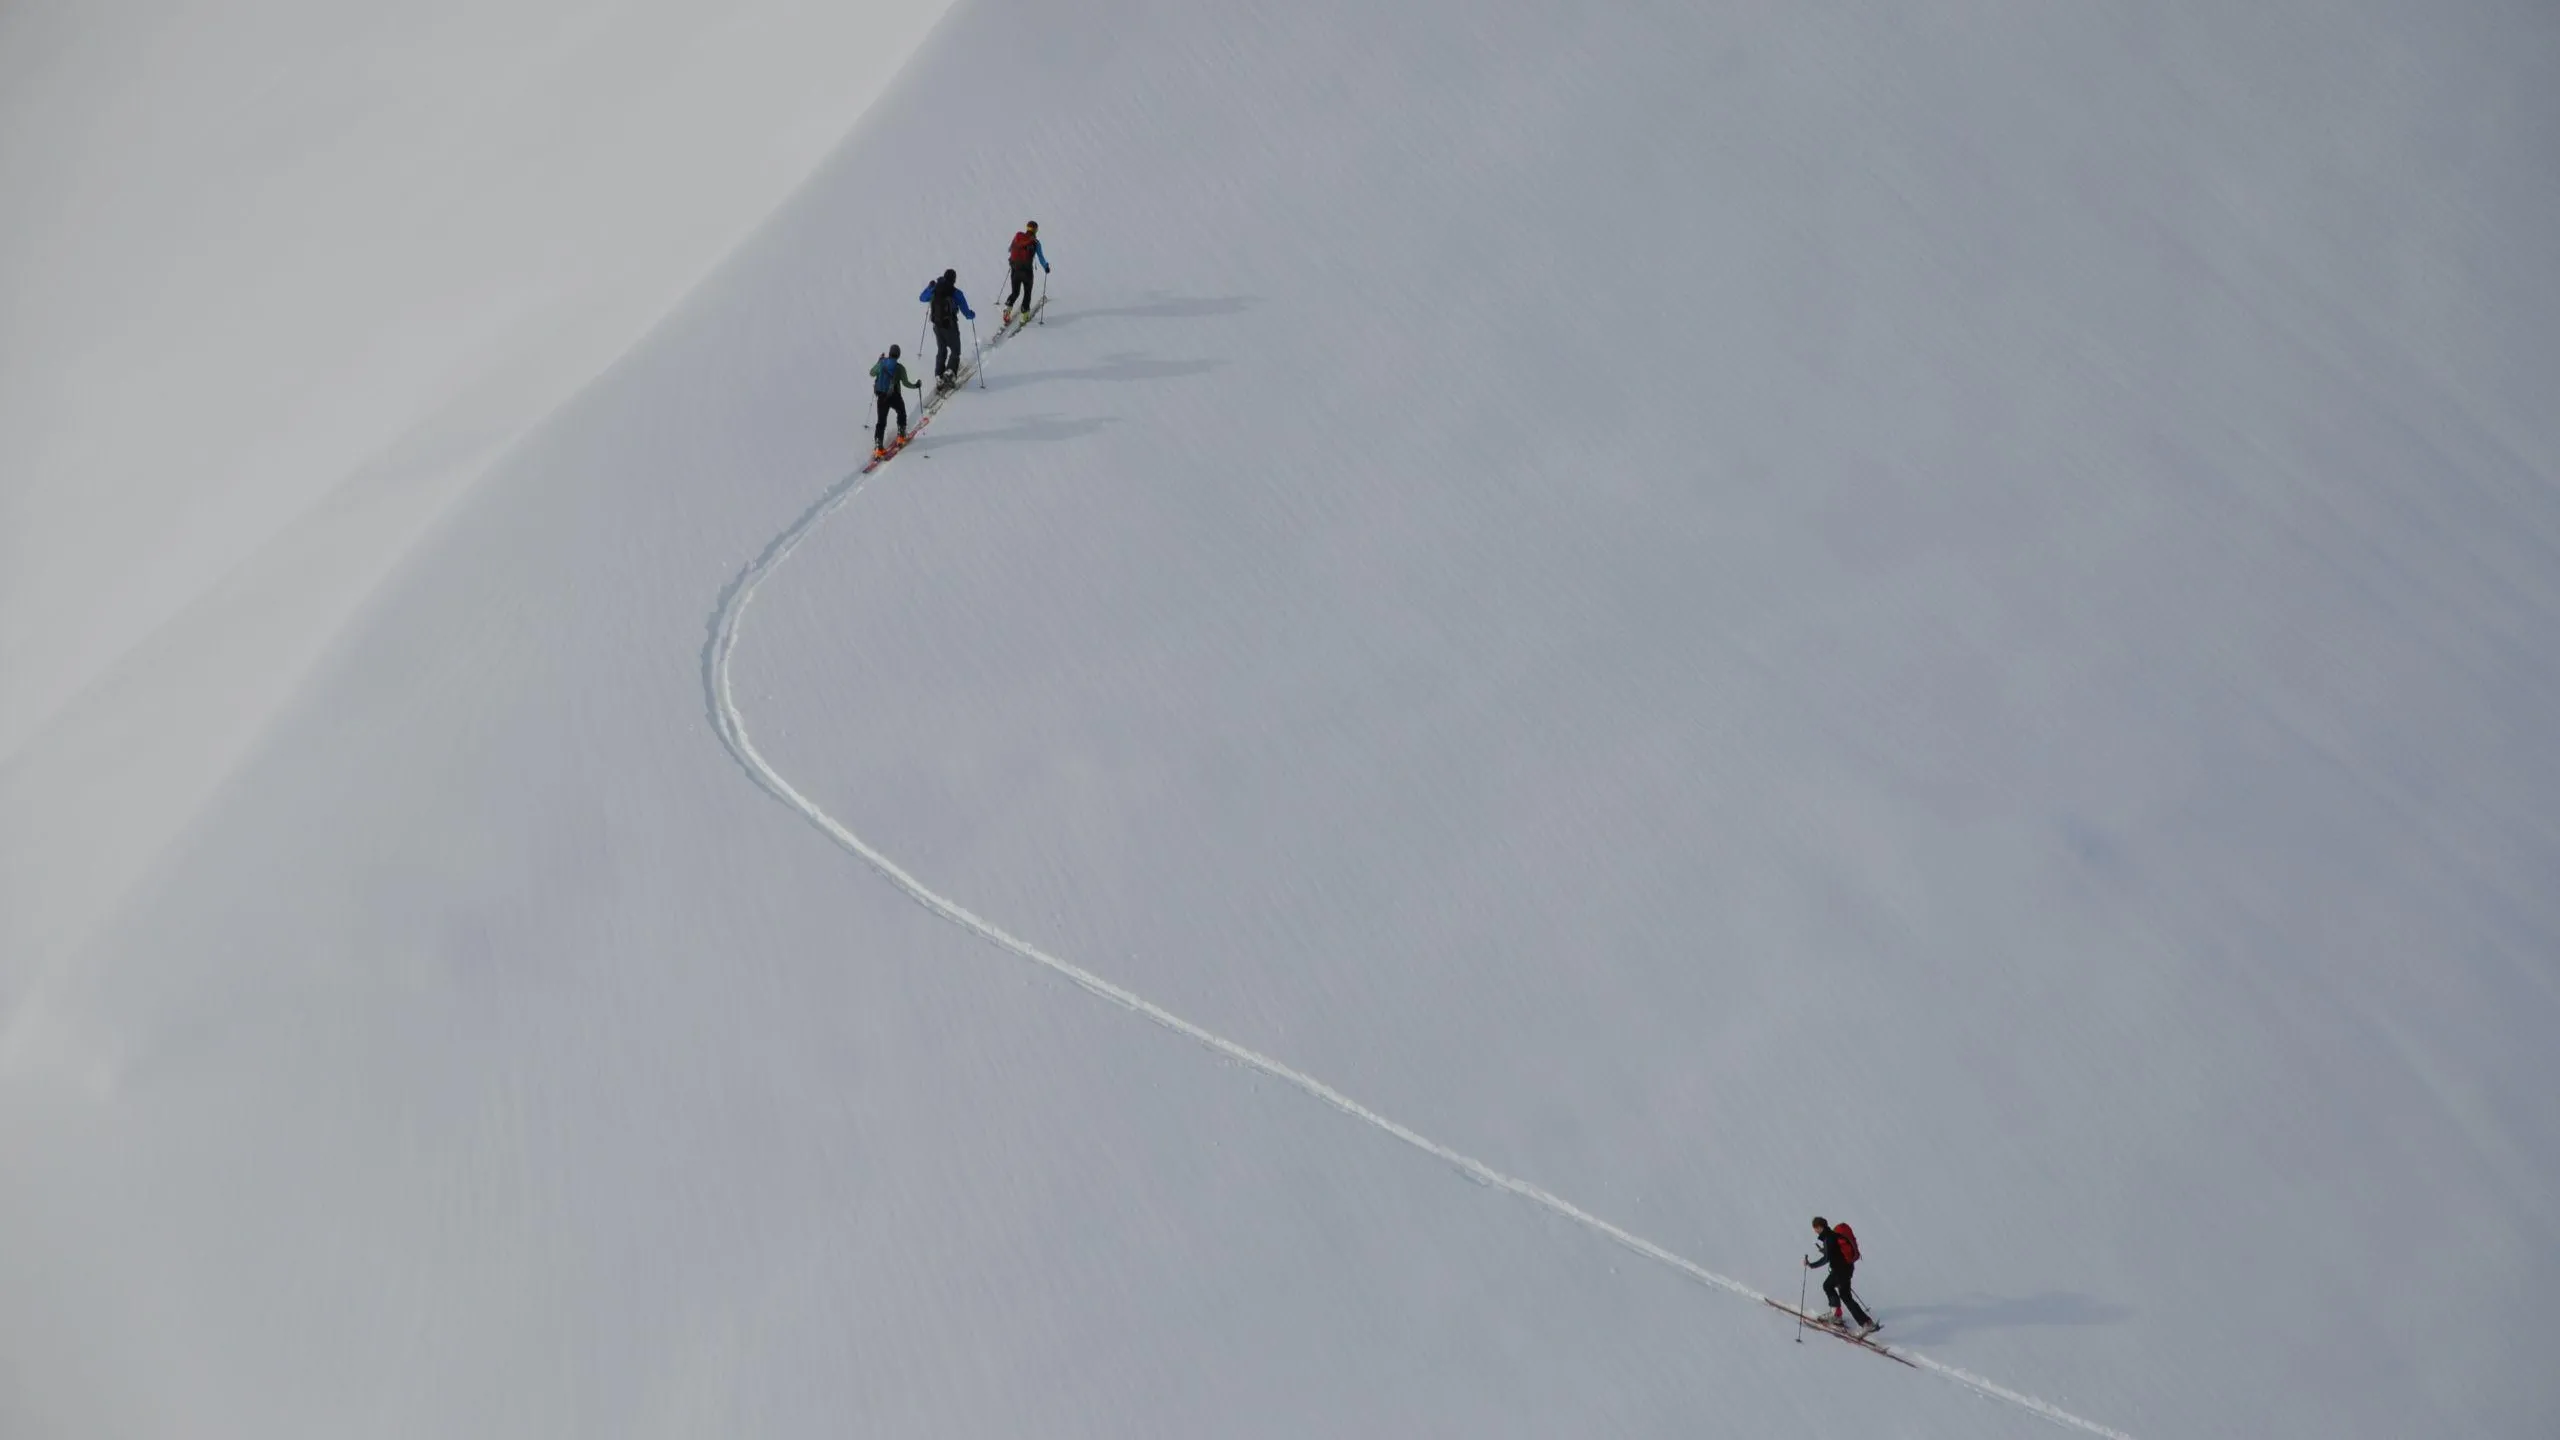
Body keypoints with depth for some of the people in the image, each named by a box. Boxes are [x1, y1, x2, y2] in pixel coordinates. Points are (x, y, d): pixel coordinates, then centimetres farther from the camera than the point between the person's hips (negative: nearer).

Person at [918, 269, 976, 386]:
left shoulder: (934, 290, -2)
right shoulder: (956, 293, -14)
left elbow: (922, 298, 19)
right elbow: (966, 313, -10)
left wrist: (929, 286, 34)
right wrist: (972, 314, 13)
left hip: (937, 326, 4)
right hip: (950, 327, -4)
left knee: (941, 351, 20)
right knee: (955, 351, 10)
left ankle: (939, 376, 10)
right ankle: (950, 371, -13)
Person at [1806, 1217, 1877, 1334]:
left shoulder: (1828, 1238, -21)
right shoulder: (1832, 1234, 7)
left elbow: (1827, 1258, -26)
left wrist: (1811, 1265, -20)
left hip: (1841, 1269, -10)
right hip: (1846, 1266, 10)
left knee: (1845, 1296, -6)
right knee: (1827, 1286, 25)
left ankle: (1867, 1323, -12)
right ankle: (1836, 1314, 32)